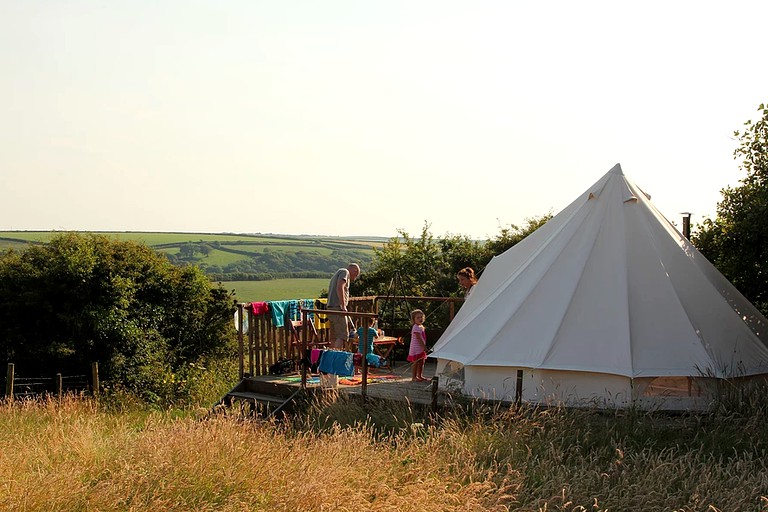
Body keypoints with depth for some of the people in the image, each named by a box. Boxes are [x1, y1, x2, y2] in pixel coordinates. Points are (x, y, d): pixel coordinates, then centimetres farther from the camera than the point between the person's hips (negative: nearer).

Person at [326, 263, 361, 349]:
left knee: (334, 337, 8)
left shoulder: (337, 274, 29)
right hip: (337, 308, -10)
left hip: (330, 308, 10)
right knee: (342, 336, -14)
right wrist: (343, 306, -20)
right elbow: (340, 288, -18)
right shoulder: (345, 272, -1)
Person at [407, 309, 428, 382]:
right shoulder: (416, 327, -17)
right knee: (416, 362, -5)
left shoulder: (421, 327, 14)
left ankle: (420, 376, 22)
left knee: (421, 362, 13)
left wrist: (424, 347, 16)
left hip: (421, 348, 10)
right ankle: (414, 377, 0)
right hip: (416, 348, -9)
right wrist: (424, 346, -22)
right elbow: (418, 338, -21)